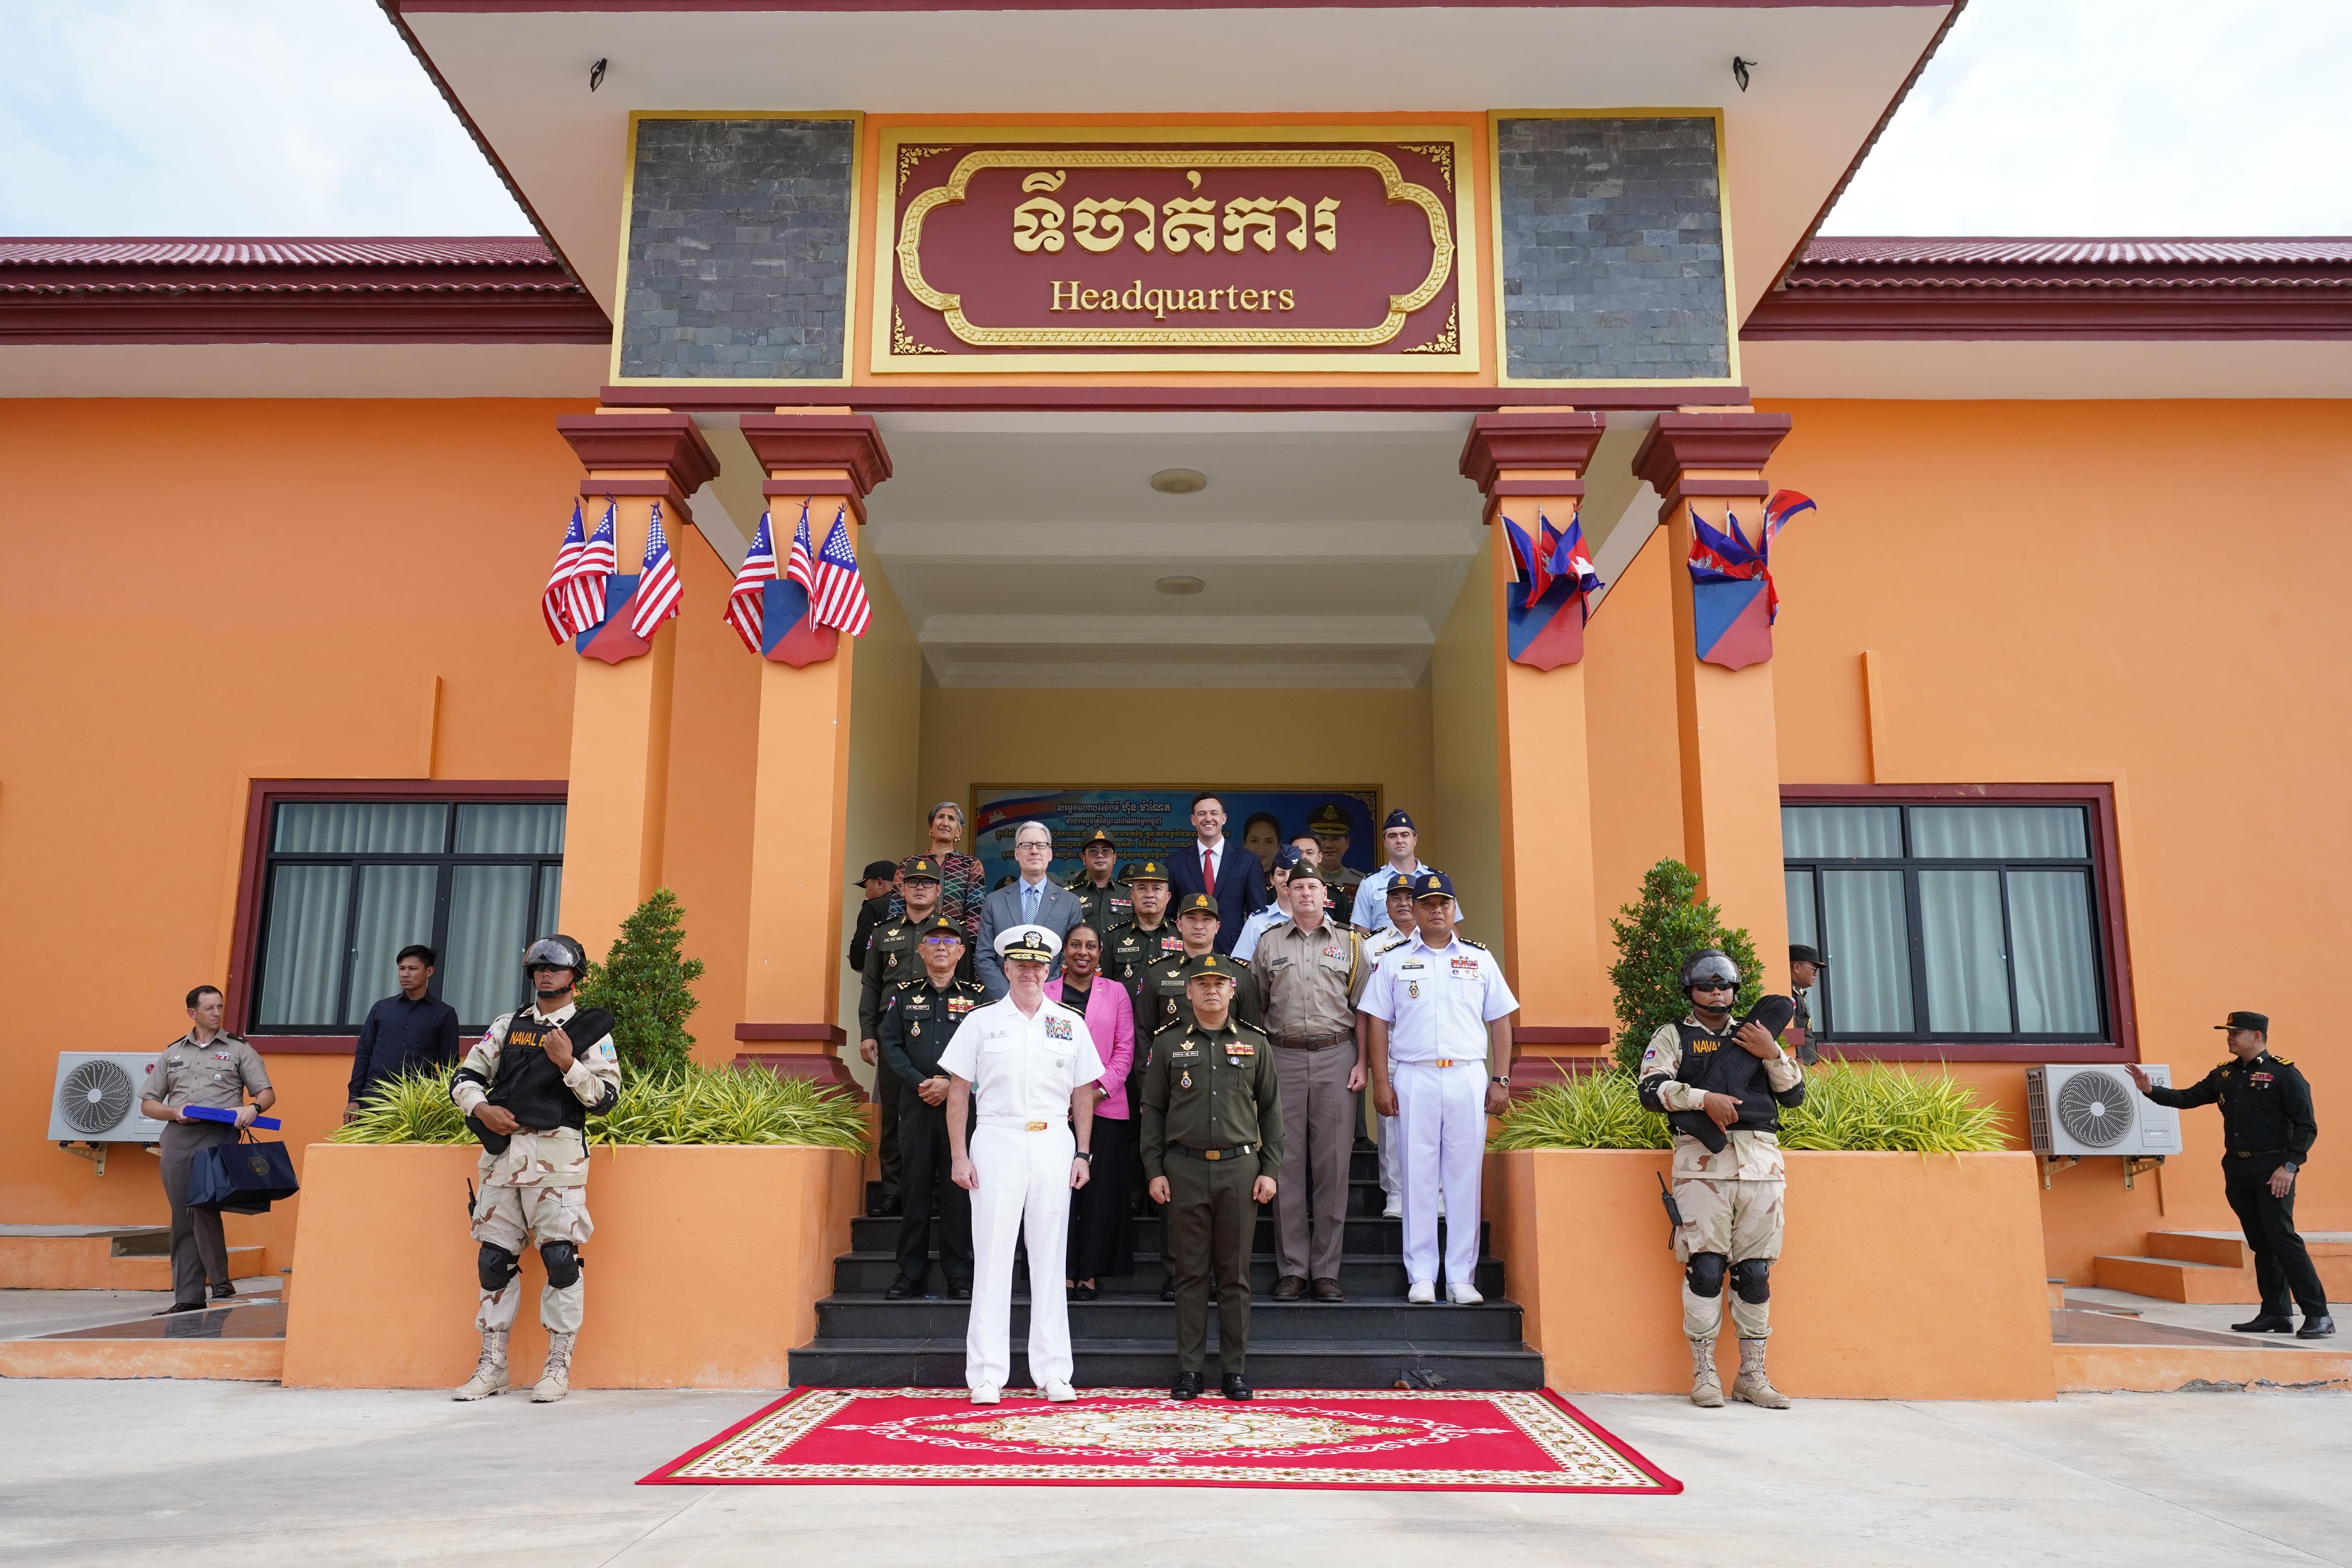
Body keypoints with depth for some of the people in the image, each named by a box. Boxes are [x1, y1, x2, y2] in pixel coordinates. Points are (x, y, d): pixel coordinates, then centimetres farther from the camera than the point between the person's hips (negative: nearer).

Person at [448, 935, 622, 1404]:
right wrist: (481, 1109, -3)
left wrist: (568, 1064, -15)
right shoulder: (507, 1026, 16)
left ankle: (559, 1368, 3)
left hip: (556, 1154, -4)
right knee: (494, 1258, 6)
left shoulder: (590, 1031, 4)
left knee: (560, 1257, -7)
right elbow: (465, 1077, 16)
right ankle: (492, 1366, 17)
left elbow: (605, 1098, -3)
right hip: (502, 1152, 4)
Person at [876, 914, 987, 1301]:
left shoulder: (977, 997, 7)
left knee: (958, 1187, 0)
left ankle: (959, 1276, 7)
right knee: (915, 1186, 4)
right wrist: (919, 1083, -10)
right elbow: (890, 1044, 4)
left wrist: (951, 1084, -13)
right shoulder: (904, 994, 11)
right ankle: (911, 1273, 13)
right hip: (916, 1103, 1)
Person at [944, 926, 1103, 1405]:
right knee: (992, 1258, -1)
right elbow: (958, 1091, 3)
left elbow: (1083, 1095, 12)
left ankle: (1053, 1372, 13)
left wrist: (1082, 1154, 5)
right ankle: (987, 1375, 6)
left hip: (1054, 1145, 2)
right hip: (997, 1144, -2)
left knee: (1050, 1259, 6)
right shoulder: (981, 1021, 4)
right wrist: (959, 1156, -3)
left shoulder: (1070, 1024, 9)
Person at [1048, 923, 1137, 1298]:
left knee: (1101, 1190, 1)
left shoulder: (1116, 992, 9)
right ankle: (1063, 1270, 7)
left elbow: (1125, 1050, 4)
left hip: (1106, 1106, 0)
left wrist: (1100, 1090, -8)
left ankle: (1089, 1271, 9)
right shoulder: (1045, 992, 10)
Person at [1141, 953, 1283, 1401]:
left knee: (1235, 1275, 5)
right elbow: (1153, 1111, 7)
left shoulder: (1255, 1043, 8)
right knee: (1190, 1273, 4)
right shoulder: (1170, 1044, 6)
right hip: (1185, 1170, 0)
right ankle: (1189, 1369, 12)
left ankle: (1236, 1369, 14)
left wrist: (1270, 1170, 3)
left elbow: (1271, 1110, 9)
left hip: (1240, 1168, 0)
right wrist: (1154, 1171, 0)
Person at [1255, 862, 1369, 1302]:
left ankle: (1326, 1271, 6)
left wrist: (1362, 1063, -2)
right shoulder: (1269, 944, 12)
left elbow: (1363, 1009, 8)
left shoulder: (1349, 943, 11)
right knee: (1288, 1162, 0)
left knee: (1333, 1162, 0)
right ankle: (1292, 1269, 8)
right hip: (1284, 1057, 1)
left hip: (1336, 1055, 0)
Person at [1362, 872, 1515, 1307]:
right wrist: (1381, 1083, -2)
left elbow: (1500, 1022, 11)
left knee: (1465, 1176, 2)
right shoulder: (1394, 961, 8)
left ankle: (1462, 1278, 10)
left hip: (1469, 1077, 1)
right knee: (1418, 1177, 2)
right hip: (1414, 1078, -1)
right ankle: (1421, 1277, 9)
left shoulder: (1480, 959, 11)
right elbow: (1377, 1023, 6)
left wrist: (1501, 1081, 3)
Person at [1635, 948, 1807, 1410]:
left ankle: (1752, 1374, 13)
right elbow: (1652, 1089, -4)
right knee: (1705, 1267, -7)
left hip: (1760, 1162, 3)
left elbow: (1795, 1095, 14)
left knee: (1755, 1271, 4)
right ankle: (1704, 1374, 2)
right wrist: (1704, 1098, -16)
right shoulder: (1673, 1036, 12)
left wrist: (1772, 1054, 0)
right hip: (1704, 1161, -3)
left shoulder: (1755, 1034, 21)